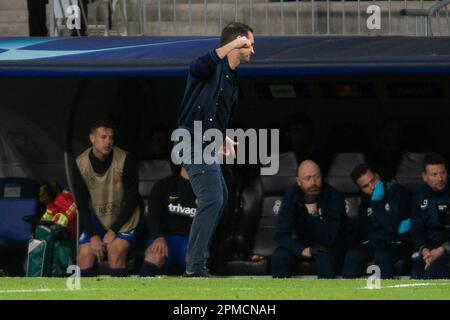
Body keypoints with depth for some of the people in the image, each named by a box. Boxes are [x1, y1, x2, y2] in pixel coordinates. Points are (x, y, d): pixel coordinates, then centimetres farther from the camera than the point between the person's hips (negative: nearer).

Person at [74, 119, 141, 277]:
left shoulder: (125, 160, -18)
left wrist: (113, 230, -14)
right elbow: (82, 203, -4)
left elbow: (132, 199, -13)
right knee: (84, 254, -12)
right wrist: (93, 235, -12)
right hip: (97, 219, 3)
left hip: (124, 218, -3)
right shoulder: (81, 164, -9)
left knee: (115, 252, -25)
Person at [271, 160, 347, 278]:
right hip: (302, 243, 2)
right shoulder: (292, 196, -15)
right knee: (279, 256, -26)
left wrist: (313, 212, -40)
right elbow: (281, 234, -20)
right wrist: (302, 250, -35)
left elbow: (329, 238, -28)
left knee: (324, 257, -36)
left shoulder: (333, 196, -23)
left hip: (330, 246, -2)